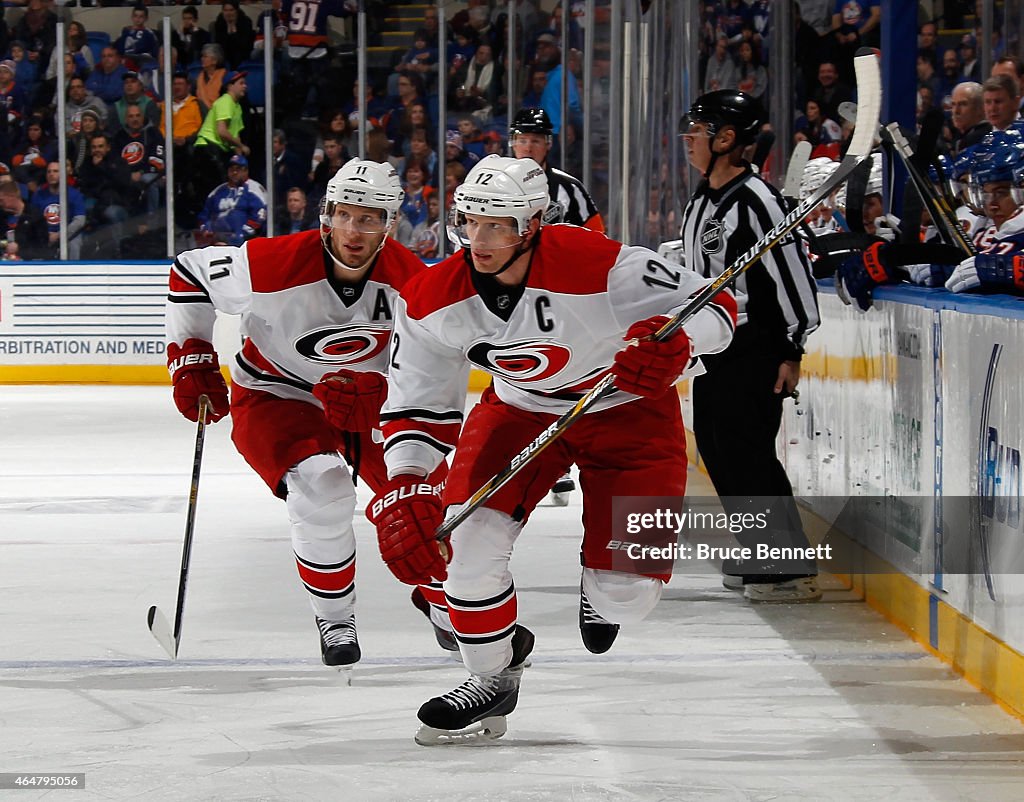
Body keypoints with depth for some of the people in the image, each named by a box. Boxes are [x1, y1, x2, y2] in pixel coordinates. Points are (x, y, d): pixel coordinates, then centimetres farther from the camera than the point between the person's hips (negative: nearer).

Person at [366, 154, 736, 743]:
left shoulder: (599, 267, -33)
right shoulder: (432, 301, -20)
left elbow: (714, 306, -26)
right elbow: (417, 401, -10)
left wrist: (673, 345, -48)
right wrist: (405, 488, -24)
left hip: (629, 410, -3)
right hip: (520, 408, 3)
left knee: (627, 593, -12)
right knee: (468, 531, -19)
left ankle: (603, 590, 30)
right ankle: (493, 674, 6)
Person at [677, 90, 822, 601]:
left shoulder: (756, 199, -17)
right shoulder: (700, 203, 13)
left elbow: (792, 272, -19)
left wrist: (792, 352, -19)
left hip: (754, 348, -10)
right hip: (712, 347, 10)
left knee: (746, 450, -12)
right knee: (717, 448, 10)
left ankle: (792, 568, -7)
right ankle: (761, 553, 20)